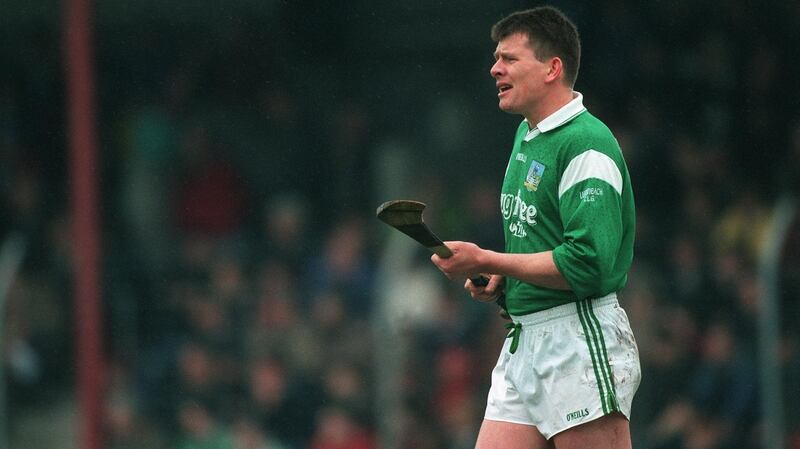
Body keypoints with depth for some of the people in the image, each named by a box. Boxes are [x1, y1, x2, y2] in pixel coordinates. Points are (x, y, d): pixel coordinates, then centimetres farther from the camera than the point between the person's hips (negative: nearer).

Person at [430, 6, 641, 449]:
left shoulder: (587, 144, -13)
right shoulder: (527, 134, 17)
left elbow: (588, 264, -22)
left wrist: (486, 260, -16)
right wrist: (499, 277, 9)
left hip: (581, 340, -9)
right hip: (522, 341, 9)